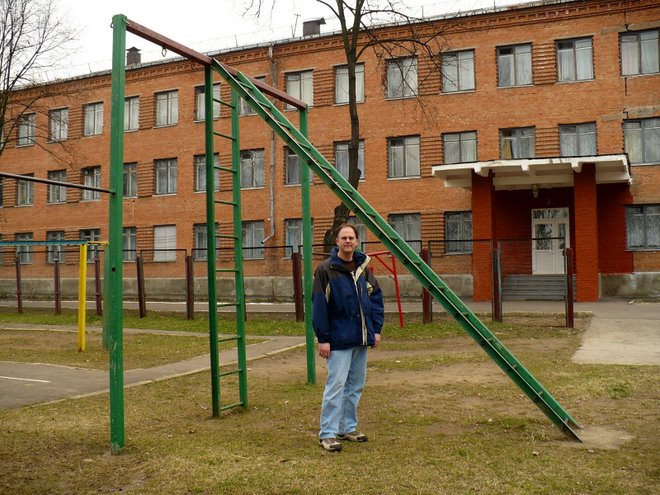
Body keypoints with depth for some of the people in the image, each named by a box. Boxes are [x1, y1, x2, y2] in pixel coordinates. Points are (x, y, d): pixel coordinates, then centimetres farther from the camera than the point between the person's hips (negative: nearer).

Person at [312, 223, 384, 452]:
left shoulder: (363, 267, 9)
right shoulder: (326, 269, -9)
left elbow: (376, 298, 13)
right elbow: (319, 305, -12)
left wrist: (376, 329, 5)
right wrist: (323, 339, -15)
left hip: (361, 338, 7)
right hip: (339, 339, -6)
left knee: (356, 385, 13)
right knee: (336, 385, -8)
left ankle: (348, 428, 25)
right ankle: (327, 434, 1)